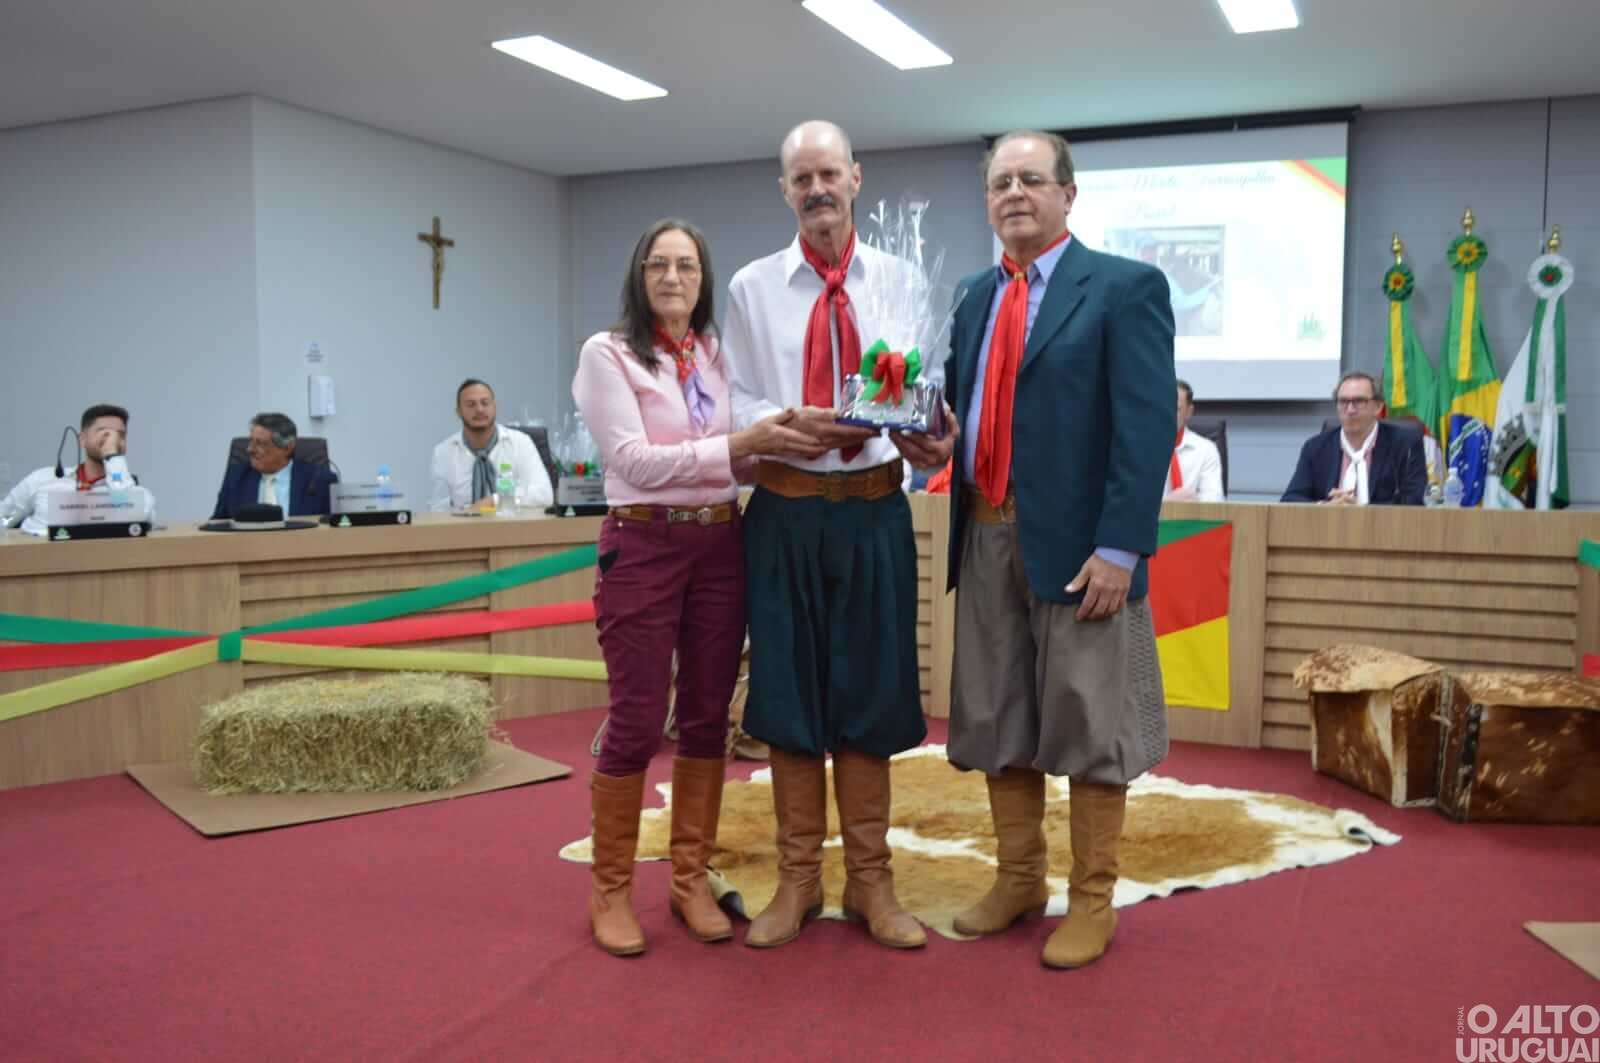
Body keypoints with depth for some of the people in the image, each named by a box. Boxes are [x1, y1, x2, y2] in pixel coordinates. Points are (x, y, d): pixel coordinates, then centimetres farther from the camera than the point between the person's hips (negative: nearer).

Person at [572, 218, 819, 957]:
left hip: (720, 546, 5)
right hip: (643, 545, -5)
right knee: (637, 723, -3)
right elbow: (635, 460, -13)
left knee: (708, 718, 8)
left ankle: (690, 879, 22)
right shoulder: (607, 353, -2)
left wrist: (780, 441, -10)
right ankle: (610, 889, 14)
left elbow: (742, 455, 11)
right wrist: (739, 444, -20)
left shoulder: (717, 355, 13)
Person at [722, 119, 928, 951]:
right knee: (788, 689, 6)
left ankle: (869, 881, 22)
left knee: (871, 690, 7)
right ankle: (798, 880, 22)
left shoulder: (898, 280, 6)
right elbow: (735, 403, 4)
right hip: (786, 508, 0)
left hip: (874, 507, 0)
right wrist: (791, 422, -16)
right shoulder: (751, 287, 6)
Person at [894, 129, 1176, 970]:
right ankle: (1018, 879, 30)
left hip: (1077, 543, -6)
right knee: (995, 716, 14)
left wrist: (1119, 547, -19)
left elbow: (1147, 426, -12)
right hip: (985, 538, 6)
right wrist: (940, 444, -2)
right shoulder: (977, 297, 15)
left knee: (1089, 722, 4)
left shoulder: (1125, 287, -5)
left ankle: (1092, 900, 19)